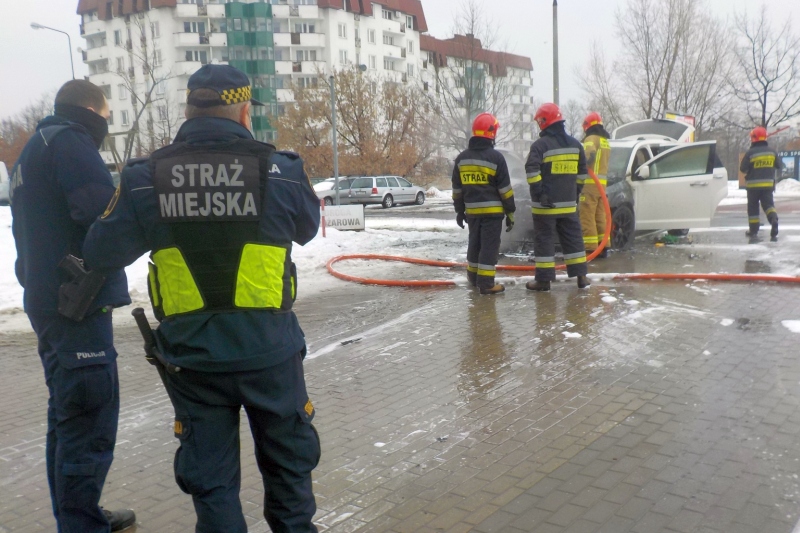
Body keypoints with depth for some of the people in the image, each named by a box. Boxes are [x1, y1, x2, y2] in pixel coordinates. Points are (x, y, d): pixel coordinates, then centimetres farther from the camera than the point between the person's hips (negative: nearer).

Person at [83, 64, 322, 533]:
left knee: (209, 475, 18)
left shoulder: (147, 176, -8)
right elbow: (308, 229, 6)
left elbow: (104, 251, -1)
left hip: (190, 354, 1)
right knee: (288, 460, 22)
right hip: (268, 351, -1)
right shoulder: (279, 168, -11)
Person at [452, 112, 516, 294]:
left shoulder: (461, 158, 7)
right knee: (489, 246, -3)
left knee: (474, 244, 19)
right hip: (492, 210, -5)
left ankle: (473, 277, 31)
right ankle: (486, 283, -4)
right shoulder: (496, 157, -10)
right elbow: (505, 189, -8)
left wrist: (459, 211, 20)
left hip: (472, 210, 6)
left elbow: (457, 189, 12)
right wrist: (510, 212, -1)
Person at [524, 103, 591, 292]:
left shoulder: (540, 145, -10)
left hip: (545, 204, -5)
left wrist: (538, 192, -16)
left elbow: (532, 170, -21)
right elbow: (582, 172, 15)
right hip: (569, 203, 5)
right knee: (573, 238, 12)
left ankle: (543, 279, 2)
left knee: (544, 240, 0)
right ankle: (581, 276, 15)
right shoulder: (575, 144, 10)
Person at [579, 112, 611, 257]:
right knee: (600, 216, 13)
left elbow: (590, 155, -27)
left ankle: (590, 248, -11)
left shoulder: (591, 139, -7)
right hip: (602, 183, 9)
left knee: (587, 217, -7)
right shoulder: (605, 142, 21)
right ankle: (603, 246, 15)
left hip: (590, 182, -9)